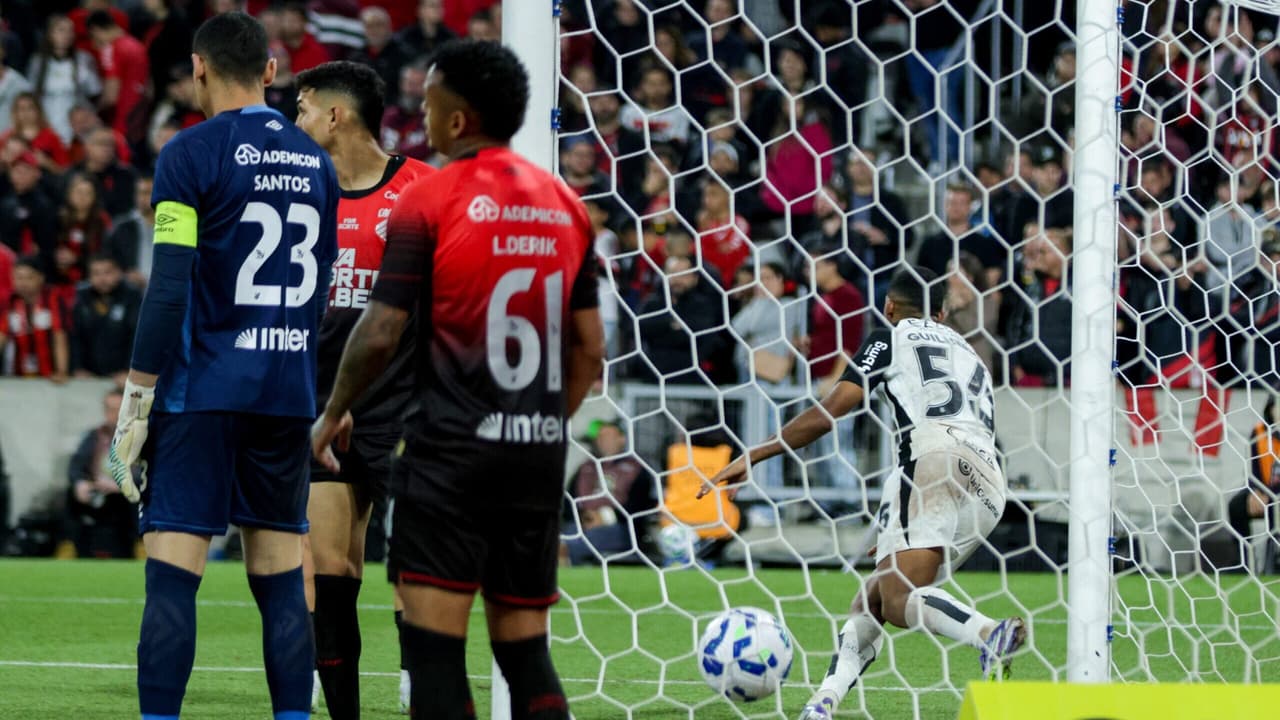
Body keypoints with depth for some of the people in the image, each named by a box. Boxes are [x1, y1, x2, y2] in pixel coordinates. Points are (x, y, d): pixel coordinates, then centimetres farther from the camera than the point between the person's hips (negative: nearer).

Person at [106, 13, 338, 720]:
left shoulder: (192, 153, -6)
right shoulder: (315, 163, 13)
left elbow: (168, 287, -12)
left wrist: (136, 402, -9)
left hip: (202, 394, -5)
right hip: (289, 395, 5)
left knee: (172, 576, -6)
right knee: (281, 578, 7)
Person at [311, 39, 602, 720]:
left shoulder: (428, 200, -7)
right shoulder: (564, 204, 9)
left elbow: (380, 334, -9)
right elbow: (589, 350, 12)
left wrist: (333, 414, 6)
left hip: (452, 452, -6)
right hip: (540, 454, 6)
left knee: (434, 645, -5)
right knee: (525, 649, 10)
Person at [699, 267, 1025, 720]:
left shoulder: (892, 337, 19)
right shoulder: (971, 356, 36)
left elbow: (833, 408, 8)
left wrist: (753, 457, 13)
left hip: (932, 454, -6)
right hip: (990, 483, 7)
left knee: (898, 600, -21)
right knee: (870, 603, 10)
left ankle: (990, 634, -46)